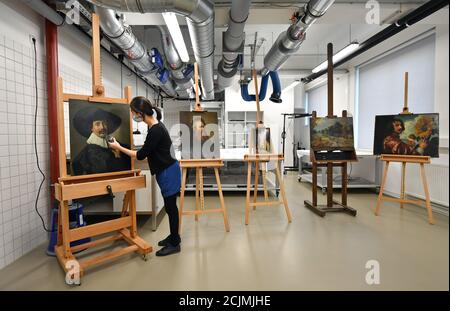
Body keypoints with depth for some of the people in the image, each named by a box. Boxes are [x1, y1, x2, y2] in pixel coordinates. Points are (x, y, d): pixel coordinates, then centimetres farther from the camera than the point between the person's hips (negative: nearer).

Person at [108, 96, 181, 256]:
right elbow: (148, 151, 17)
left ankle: (174, 244, 17)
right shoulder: (156, 126, 6)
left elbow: (141, 155, -16)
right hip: (165, 171, 9)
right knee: (170, 206, 18)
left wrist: (119, 147, -6)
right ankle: (174, 236, 34)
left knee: (170, 206, 2)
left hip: (169, 172, -9)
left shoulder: (155, 131, -24)